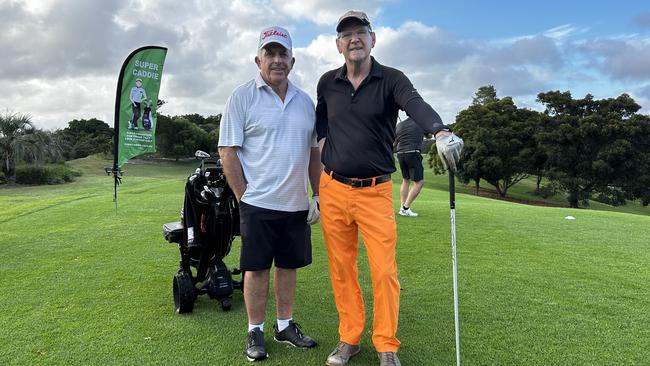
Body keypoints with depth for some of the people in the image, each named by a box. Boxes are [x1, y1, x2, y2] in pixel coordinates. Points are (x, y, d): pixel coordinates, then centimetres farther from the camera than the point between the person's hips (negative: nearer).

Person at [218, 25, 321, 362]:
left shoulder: (305, 101, 10)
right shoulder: (242, 97, -5)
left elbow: (314, 153, 15)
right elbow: (227, 151, -7)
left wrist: (318, 197, 10)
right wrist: (244, 196, -8)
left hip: (296, 204, 5)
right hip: (258, 204, -4)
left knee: (289, 266, 14)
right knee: (256, 268, 5)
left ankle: (285, 326, 30)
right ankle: (255, 332, 21)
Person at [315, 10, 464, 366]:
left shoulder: (391, 79, -4)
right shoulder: (327, 83, 6)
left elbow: (417, 106, -26)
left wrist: (441, 131, -46)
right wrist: (324, 144, 6)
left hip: (375, 191, -3)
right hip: (333, 189, 3)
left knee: (384, 271, -2)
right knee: (341, 268, 9)